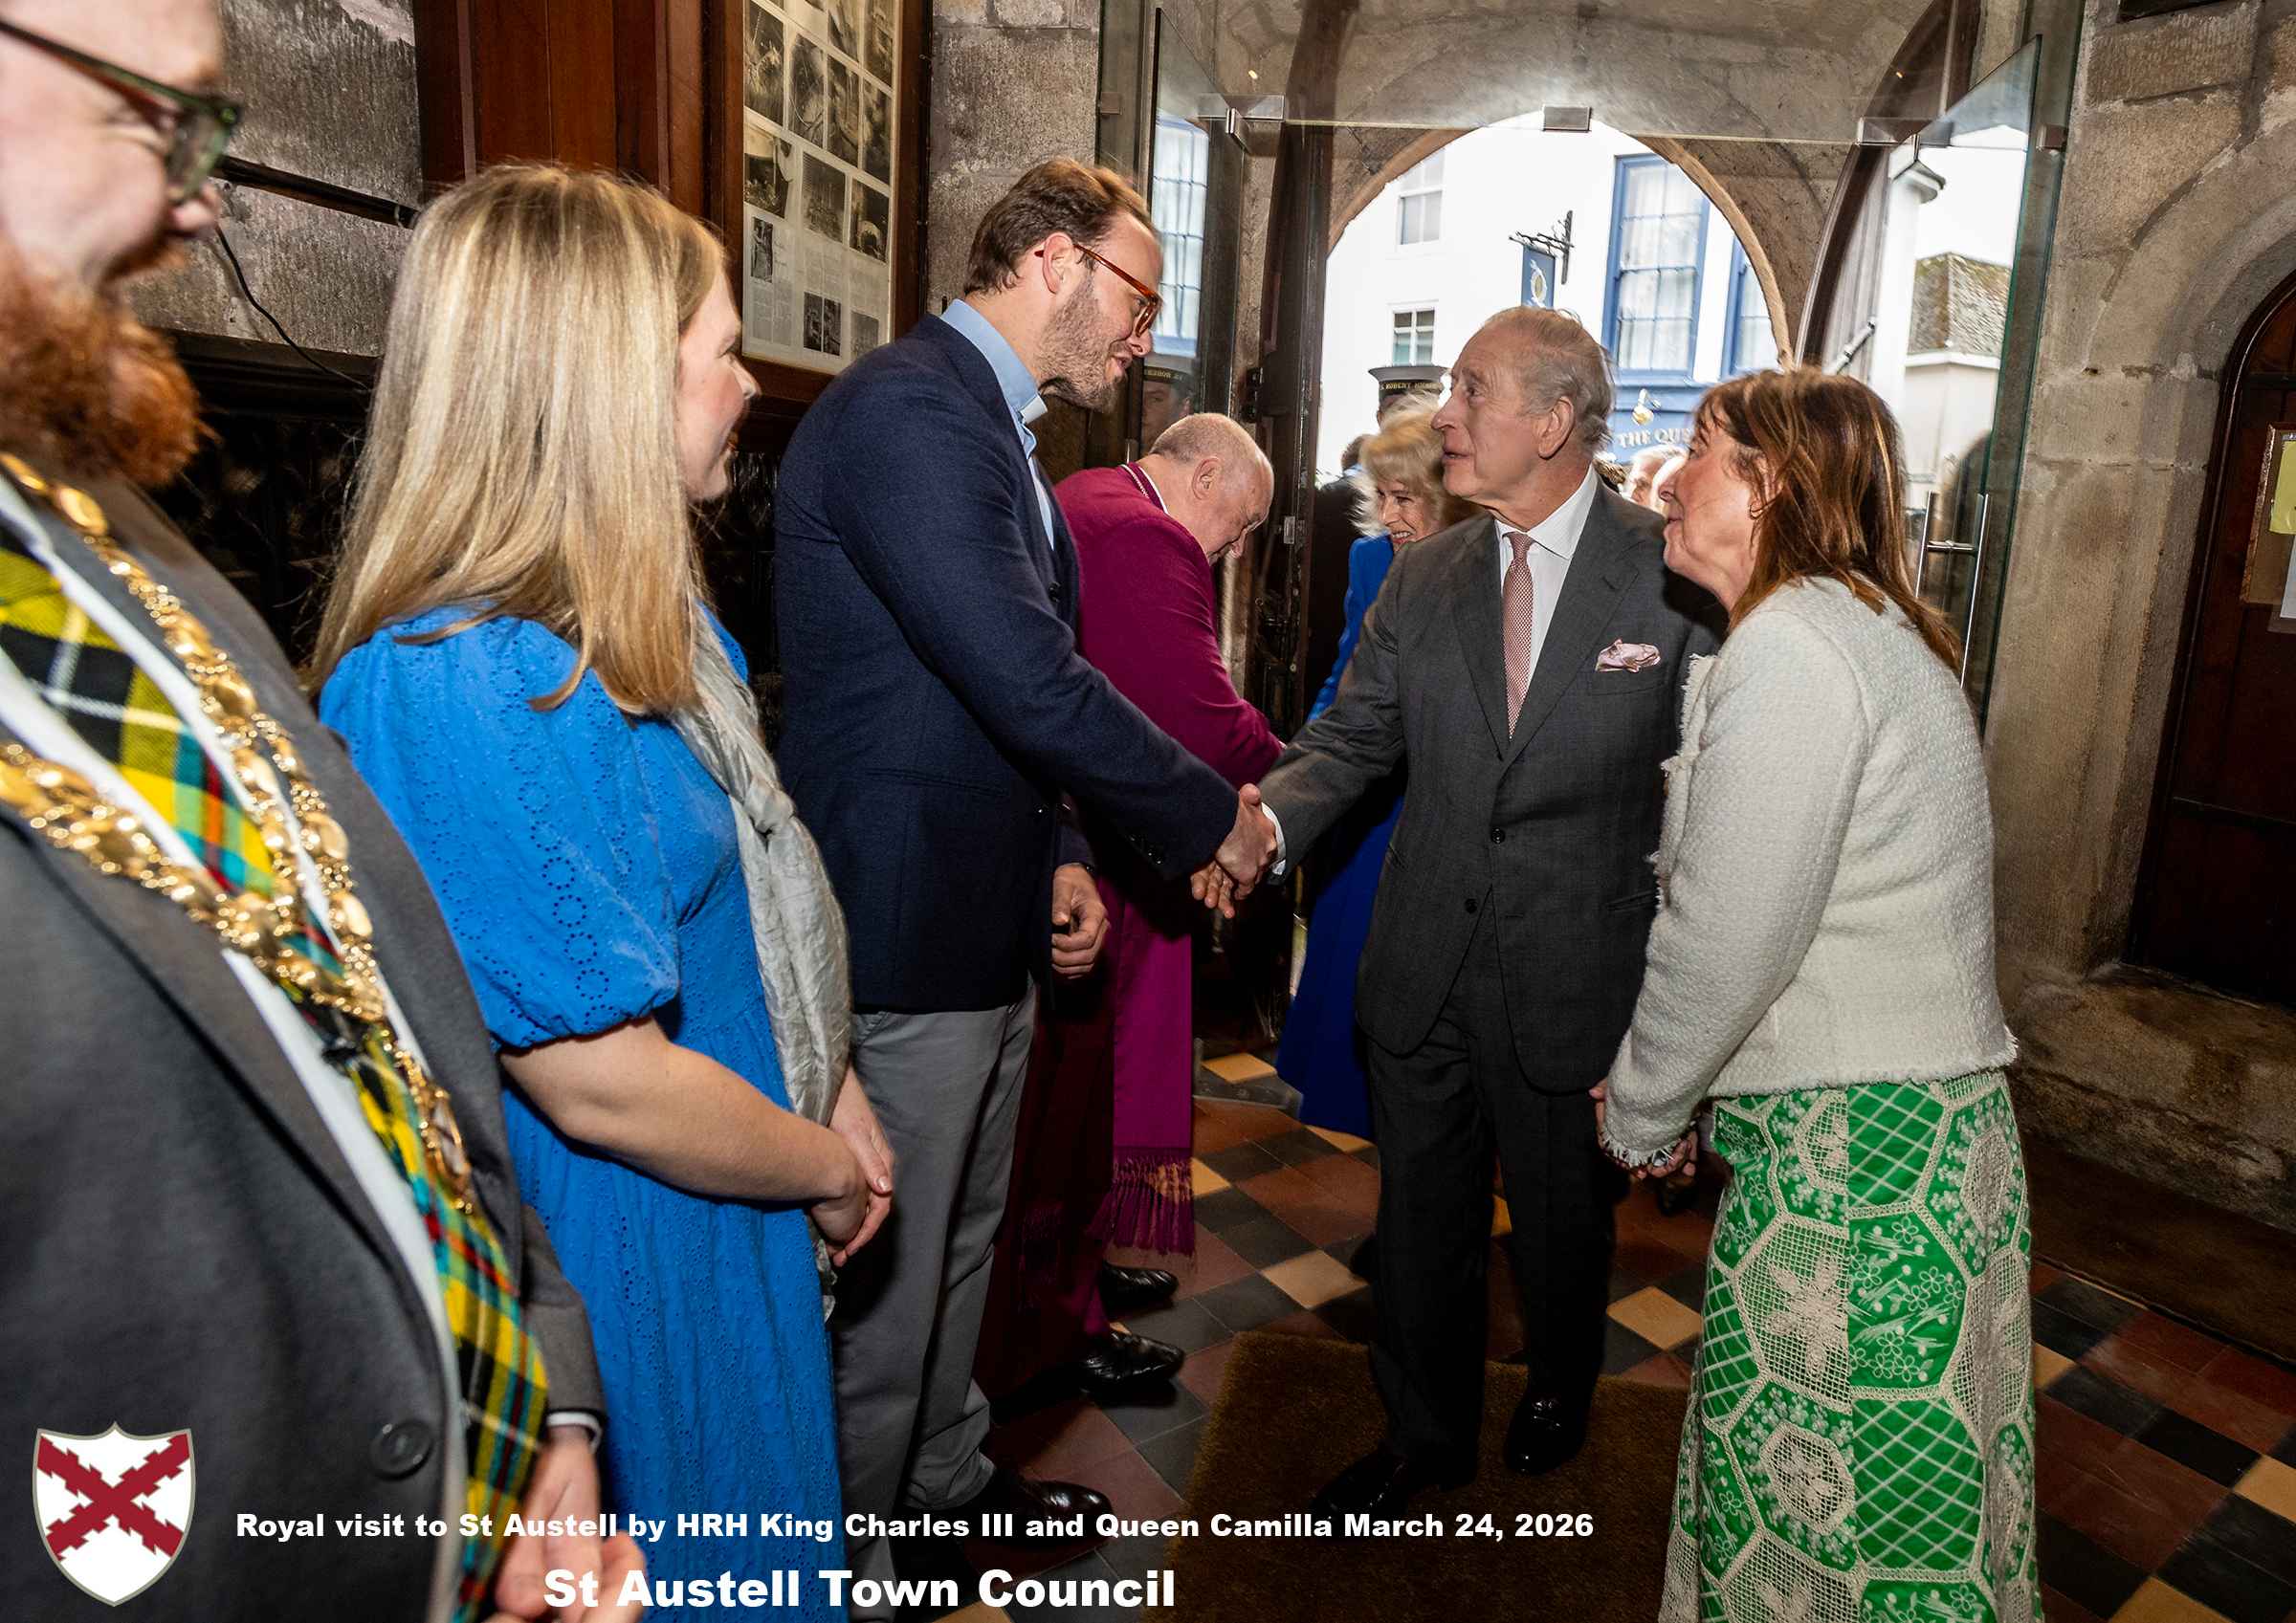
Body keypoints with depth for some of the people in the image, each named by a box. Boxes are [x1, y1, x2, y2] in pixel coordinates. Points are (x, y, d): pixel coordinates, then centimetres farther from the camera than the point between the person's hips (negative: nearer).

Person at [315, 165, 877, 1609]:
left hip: (732, 1211, 8)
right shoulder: (456, 688, -29)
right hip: (626, 1261, -8)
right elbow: (603, 1086, -27)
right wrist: (828, 1168, -11)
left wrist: (838, 1099, 0)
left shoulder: (653, 618, 1)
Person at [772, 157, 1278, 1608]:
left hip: (989, 916, 10)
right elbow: (1032, 683, -26)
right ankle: (850, 1552, 31)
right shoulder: (909, 411, -19)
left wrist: (1057, 855, 6)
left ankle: (945, 1473, 46)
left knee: (960, 1237, 25)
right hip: (908, 928, -10)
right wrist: (1213, 817, -13)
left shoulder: (990, 422, 15)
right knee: (888, 1266, 8)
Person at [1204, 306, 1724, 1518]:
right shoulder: (1423, 577, 3)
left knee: (1562, 1222, 20)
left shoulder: (1674, 576, -10)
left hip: (1574, 979, -3)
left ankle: (1558, 1387, 52)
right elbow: (1352, 741, 2)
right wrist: (1262, 820, -18)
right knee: (1420, 1218, 17)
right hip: (1424, 972, 3)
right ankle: (1423, 1437, 41)